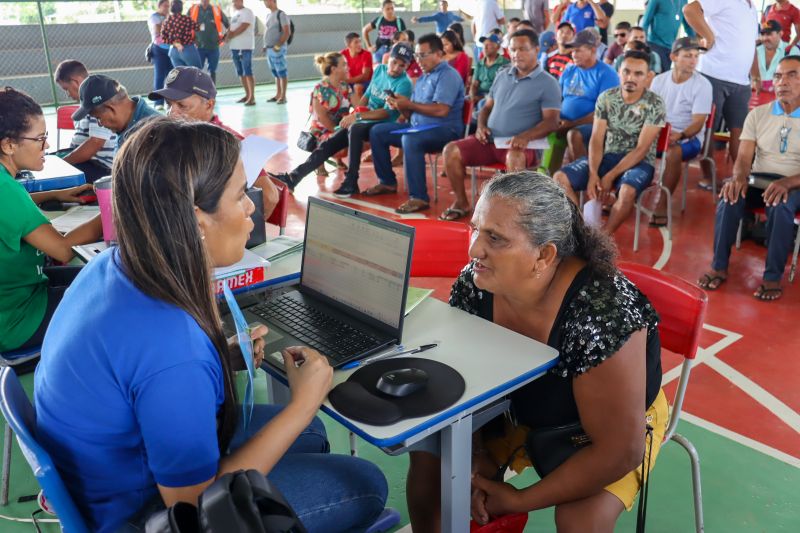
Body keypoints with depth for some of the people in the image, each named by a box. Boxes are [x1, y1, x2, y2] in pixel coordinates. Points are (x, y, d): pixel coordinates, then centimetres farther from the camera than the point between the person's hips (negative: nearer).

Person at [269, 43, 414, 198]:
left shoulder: (404, 84, -12)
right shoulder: (379, 70, 9)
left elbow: (388, 113, -19)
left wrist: (358, 116, -24)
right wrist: (352, 114, 0)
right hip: (364, 121, 7)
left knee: (355, 129, -38)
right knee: (328, 144, -6)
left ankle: (351, 182, -32)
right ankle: (293, 177, -5)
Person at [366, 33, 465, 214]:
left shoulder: (448, 75, -9)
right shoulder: (423, 78, 18)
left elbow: (441, 110, -23)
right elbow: (411, 114, 15)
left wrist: (409, 104, -16)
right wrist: (400, 106, -7)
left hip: (445, 130, -9)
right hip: (418, 127, 9)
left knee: (410, 140, -38)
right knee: (377, 132, 7)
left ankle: (419, 197, -34)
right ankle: (387, 182, 16)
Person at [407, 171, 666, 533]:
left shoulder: (602, 313, -36)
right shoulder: (475, 285, -21)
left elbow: (621, 450, -29)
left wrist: (520, 500, -23)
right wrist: (478, 461, -18)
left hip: (614, 426, -4)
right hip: (519, 408, 5)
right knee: (430, 450, -8)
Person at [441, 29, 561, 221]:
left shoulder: (548, 83, 0)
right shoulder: (502, 76, 17)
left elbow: (551, 121, -9)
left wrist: (526, 136, -26)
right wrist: (481, 125, 0)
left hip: (519, 145, -5)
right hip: (489, 140, 6)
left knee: (514, 157, -41)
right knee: (451, 150, -14)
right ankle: (461, 202, -1)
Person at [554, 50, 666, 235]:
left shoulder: (655, 104, -11)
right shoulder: (605, 98, 0)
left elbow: (641, 149, -15)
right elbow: (596, 140, -3)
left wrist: (610, 177, -22)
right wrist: (593, 173, -19)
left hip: (639, 162, -4)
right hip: (608, 156, 4)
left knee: (627, 191, -38)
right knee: (560, 178, -16)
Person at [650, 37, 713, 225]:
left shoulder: (703, 85, -7)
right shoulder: (659, 80, 4)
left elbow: (697, 123, -12)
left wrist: (680, 135, -33)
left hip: (689, 137, -4)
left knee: (673, 153, -37)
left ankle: (662, 206, -28)